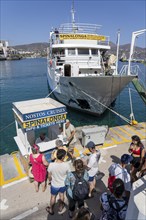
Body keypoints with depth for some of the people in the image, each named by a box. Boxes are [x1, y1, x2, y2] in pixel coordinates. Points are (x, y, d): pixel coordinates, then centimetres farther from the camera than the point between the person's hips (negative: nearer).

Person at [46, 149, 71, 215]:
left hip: (54, 185, 0)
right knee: (61, 195, 29)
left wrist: (50, 180, 8)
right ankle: (60, 208, 53)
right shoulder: (66, 165, -31)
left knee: (53, 197, 28)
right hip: (63, 184, 0)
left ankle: (51, 210, 53)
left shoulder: (51, 165, -33)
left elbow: (49, 176, -15)